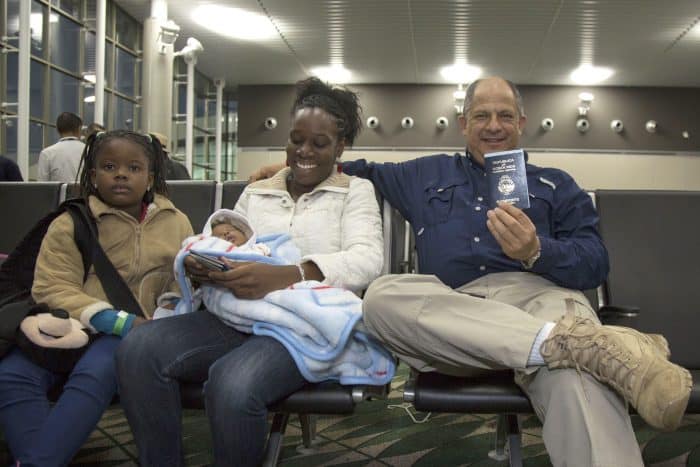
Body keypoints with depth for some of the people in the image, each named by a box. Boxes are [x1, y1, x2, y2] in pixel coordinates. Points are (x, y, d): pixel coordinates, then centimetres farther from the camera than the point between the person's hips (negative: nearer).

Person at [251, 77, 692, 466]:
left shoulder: (556, 185, 24)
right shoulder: (427, 174, 32)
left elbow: (595, 263, 10)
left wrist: (537, 252, -12)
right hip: (452, 316, 2)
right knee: (383, 296, -36)